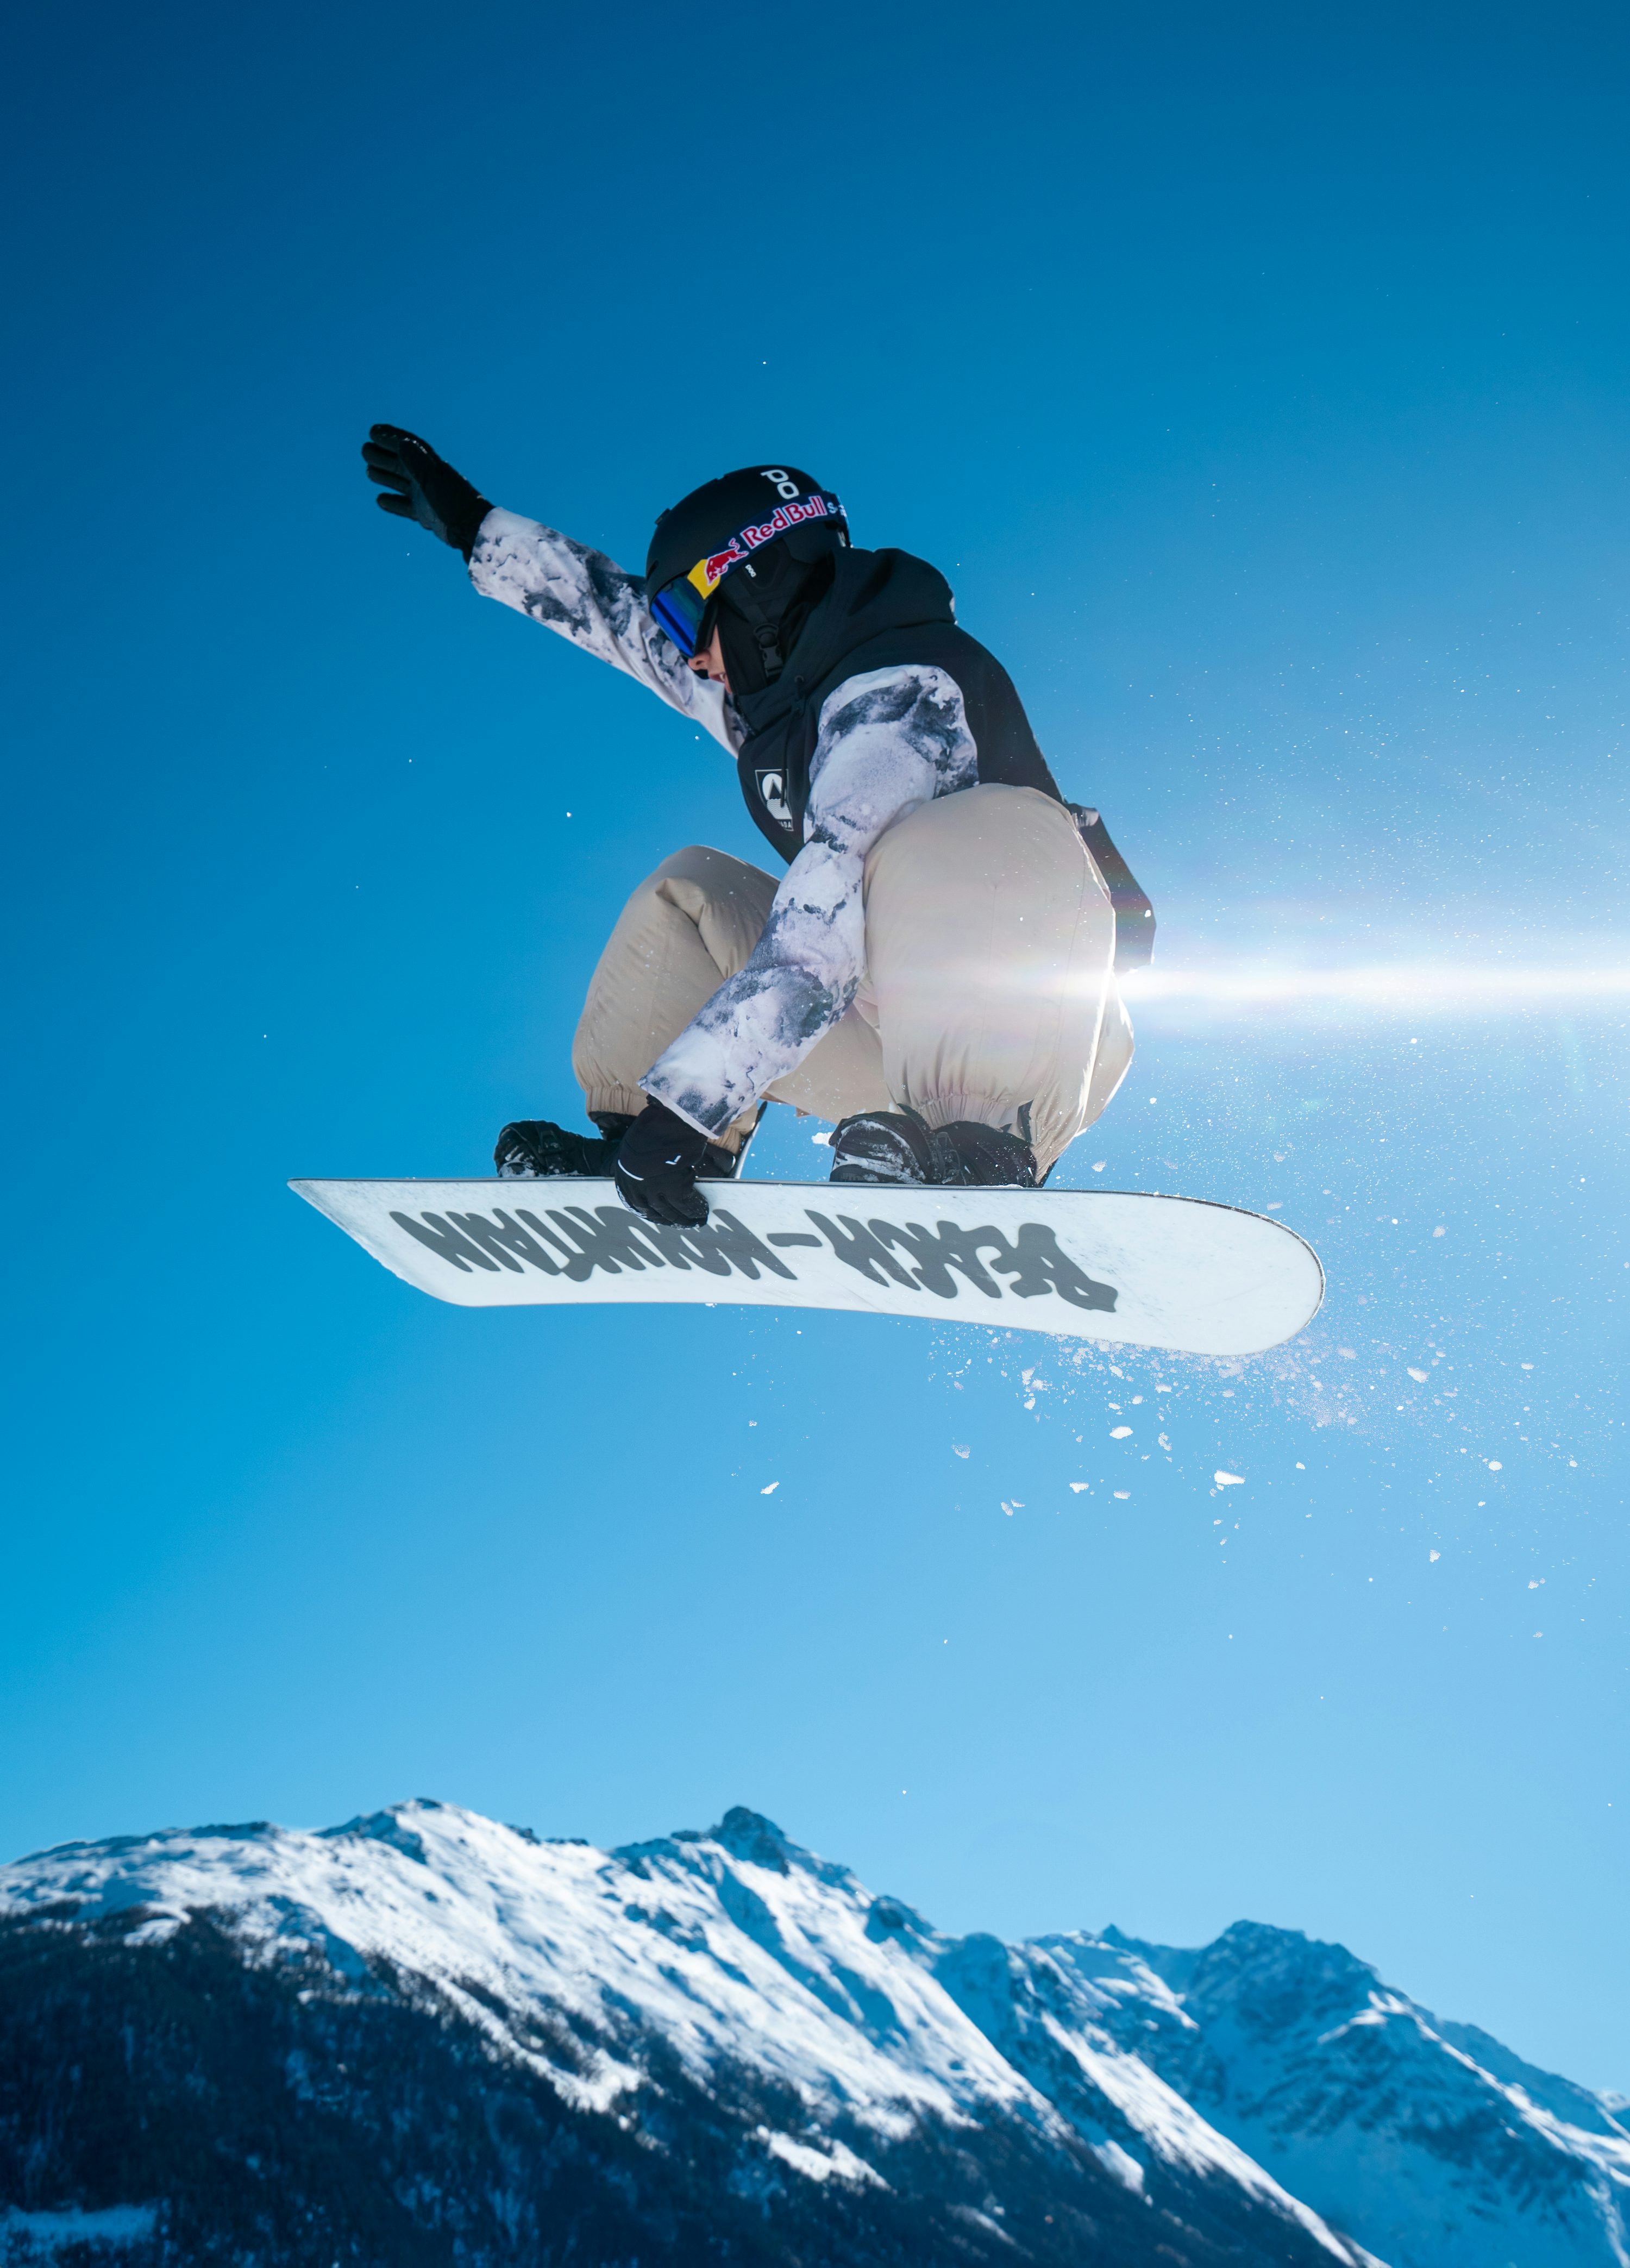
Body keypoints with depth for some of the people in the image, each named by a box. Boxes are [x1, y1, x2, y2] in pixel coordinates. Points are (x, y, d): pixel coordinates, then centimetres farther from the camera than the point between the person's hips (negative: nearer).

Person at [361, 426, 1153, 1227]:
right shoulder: (771, 691, 10)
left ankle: (978, 1151, -39)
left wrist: (684, 1101, -33)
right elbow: (628, 616, 26)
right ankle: (630, 1145, 2)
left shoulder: (897, 691, -18)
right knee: (688, 895, 8)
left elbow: (826, 927, -30)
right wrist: (474, 528, 32)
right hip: (911, 1034, 9)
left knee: (942, 846, -36)